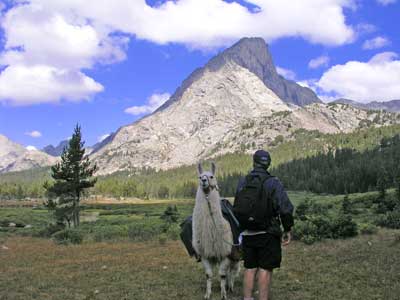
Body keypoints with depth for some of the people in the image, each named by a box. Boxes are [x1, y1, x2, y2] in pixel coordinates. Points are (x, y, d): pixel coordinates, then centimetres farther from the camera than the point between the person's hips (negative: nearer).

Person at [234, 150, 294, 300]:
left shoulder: (242, 183, 3)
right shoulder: (273, 183, -11)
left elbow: (236, 208, 11)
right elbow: (285, 209, -18)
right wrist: (287, 230, -6)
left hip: (247, 233, 4)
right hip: (267, 233, -4)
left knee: (249, 269, 14)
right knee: (265, 269, 3)